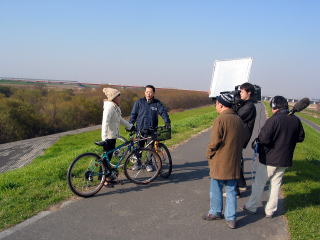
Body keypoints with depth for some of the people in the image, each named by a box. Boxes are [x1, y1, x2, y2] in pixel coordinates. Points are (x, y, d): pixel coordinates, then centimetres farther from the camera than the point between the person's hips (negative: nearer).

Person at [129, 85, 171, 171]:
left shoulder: (157, 103, 3)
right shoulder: (139, 102, 3)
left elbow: (163, 112, -3)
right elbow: (133, 114, 6)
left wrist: (167, 122, -18)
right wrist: (130, 125, 0)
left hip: (152, 130, 0)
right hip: (140, 129, 0)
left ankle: (149, 164, 21)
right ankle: (137, 163, 22)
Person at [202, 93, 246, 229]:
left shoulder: (220, 119, -17)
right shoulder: (239, 120, 5)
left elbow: (214, 142, -19)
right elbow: (243, 139, 12)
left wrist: (209, 155, -3)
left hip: (219, 162, -6)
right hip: (234, 162, 6)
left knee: (216, 189, 13)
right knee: (231, 190, 12)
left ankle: (215, 213, 26)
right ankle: (230, 218, 16)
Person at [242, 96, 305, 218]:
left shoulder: (273, 120, -21)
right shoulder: (296, 120, -1)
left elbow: (264, 138, -27)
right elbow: (300, 137, 11)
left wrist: (258, 138, -6)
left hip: (268, 159, -5)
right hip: (285, 160, 5)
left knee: (259, 183, 10)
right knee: (276, 184, 15)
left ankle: (251, 207, 20)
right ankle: (270, 211, 22)